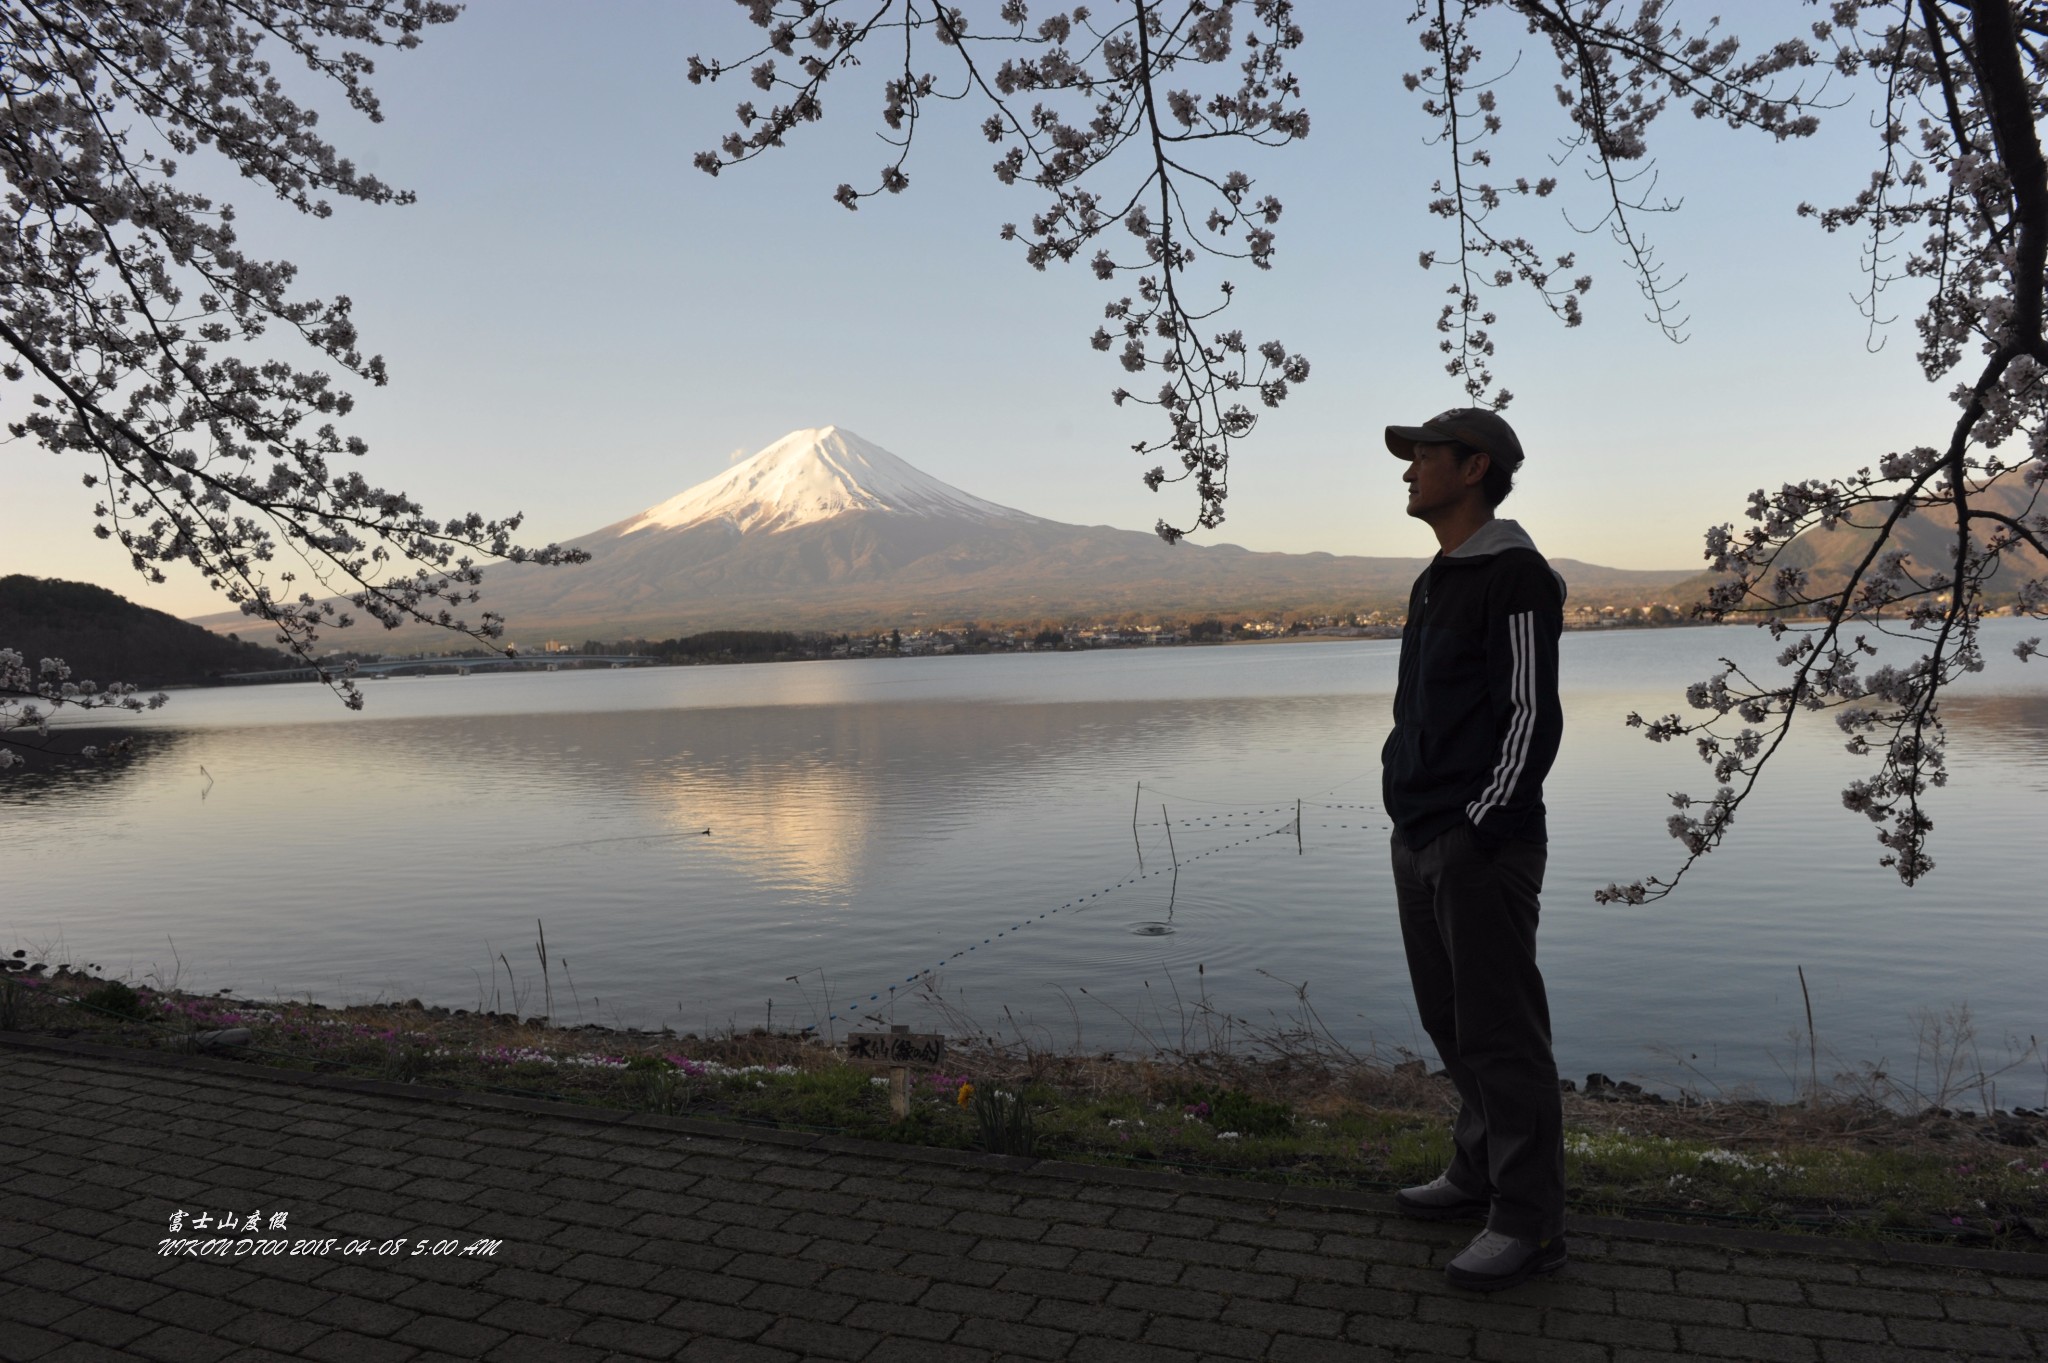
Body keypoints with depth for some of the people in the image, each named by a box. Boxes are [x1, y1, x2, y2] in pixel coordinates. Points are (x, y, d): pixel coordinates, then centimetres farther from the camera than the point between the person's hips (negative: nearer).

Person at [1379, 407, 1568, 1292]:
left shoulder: (1514, 576, -10)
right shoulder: (1435, 583, 18)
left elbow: (1532, 717, -15)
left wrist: (1478, 829, -18)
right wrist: (1406, 813, 14)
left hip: (1481, 845, -9)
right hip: (1418, 842, 9)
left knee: (1500, 1033, -3)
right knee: (1452, 1023, 15)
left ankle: (1528, 1224, 6)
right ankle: (1479, 1175, 29)